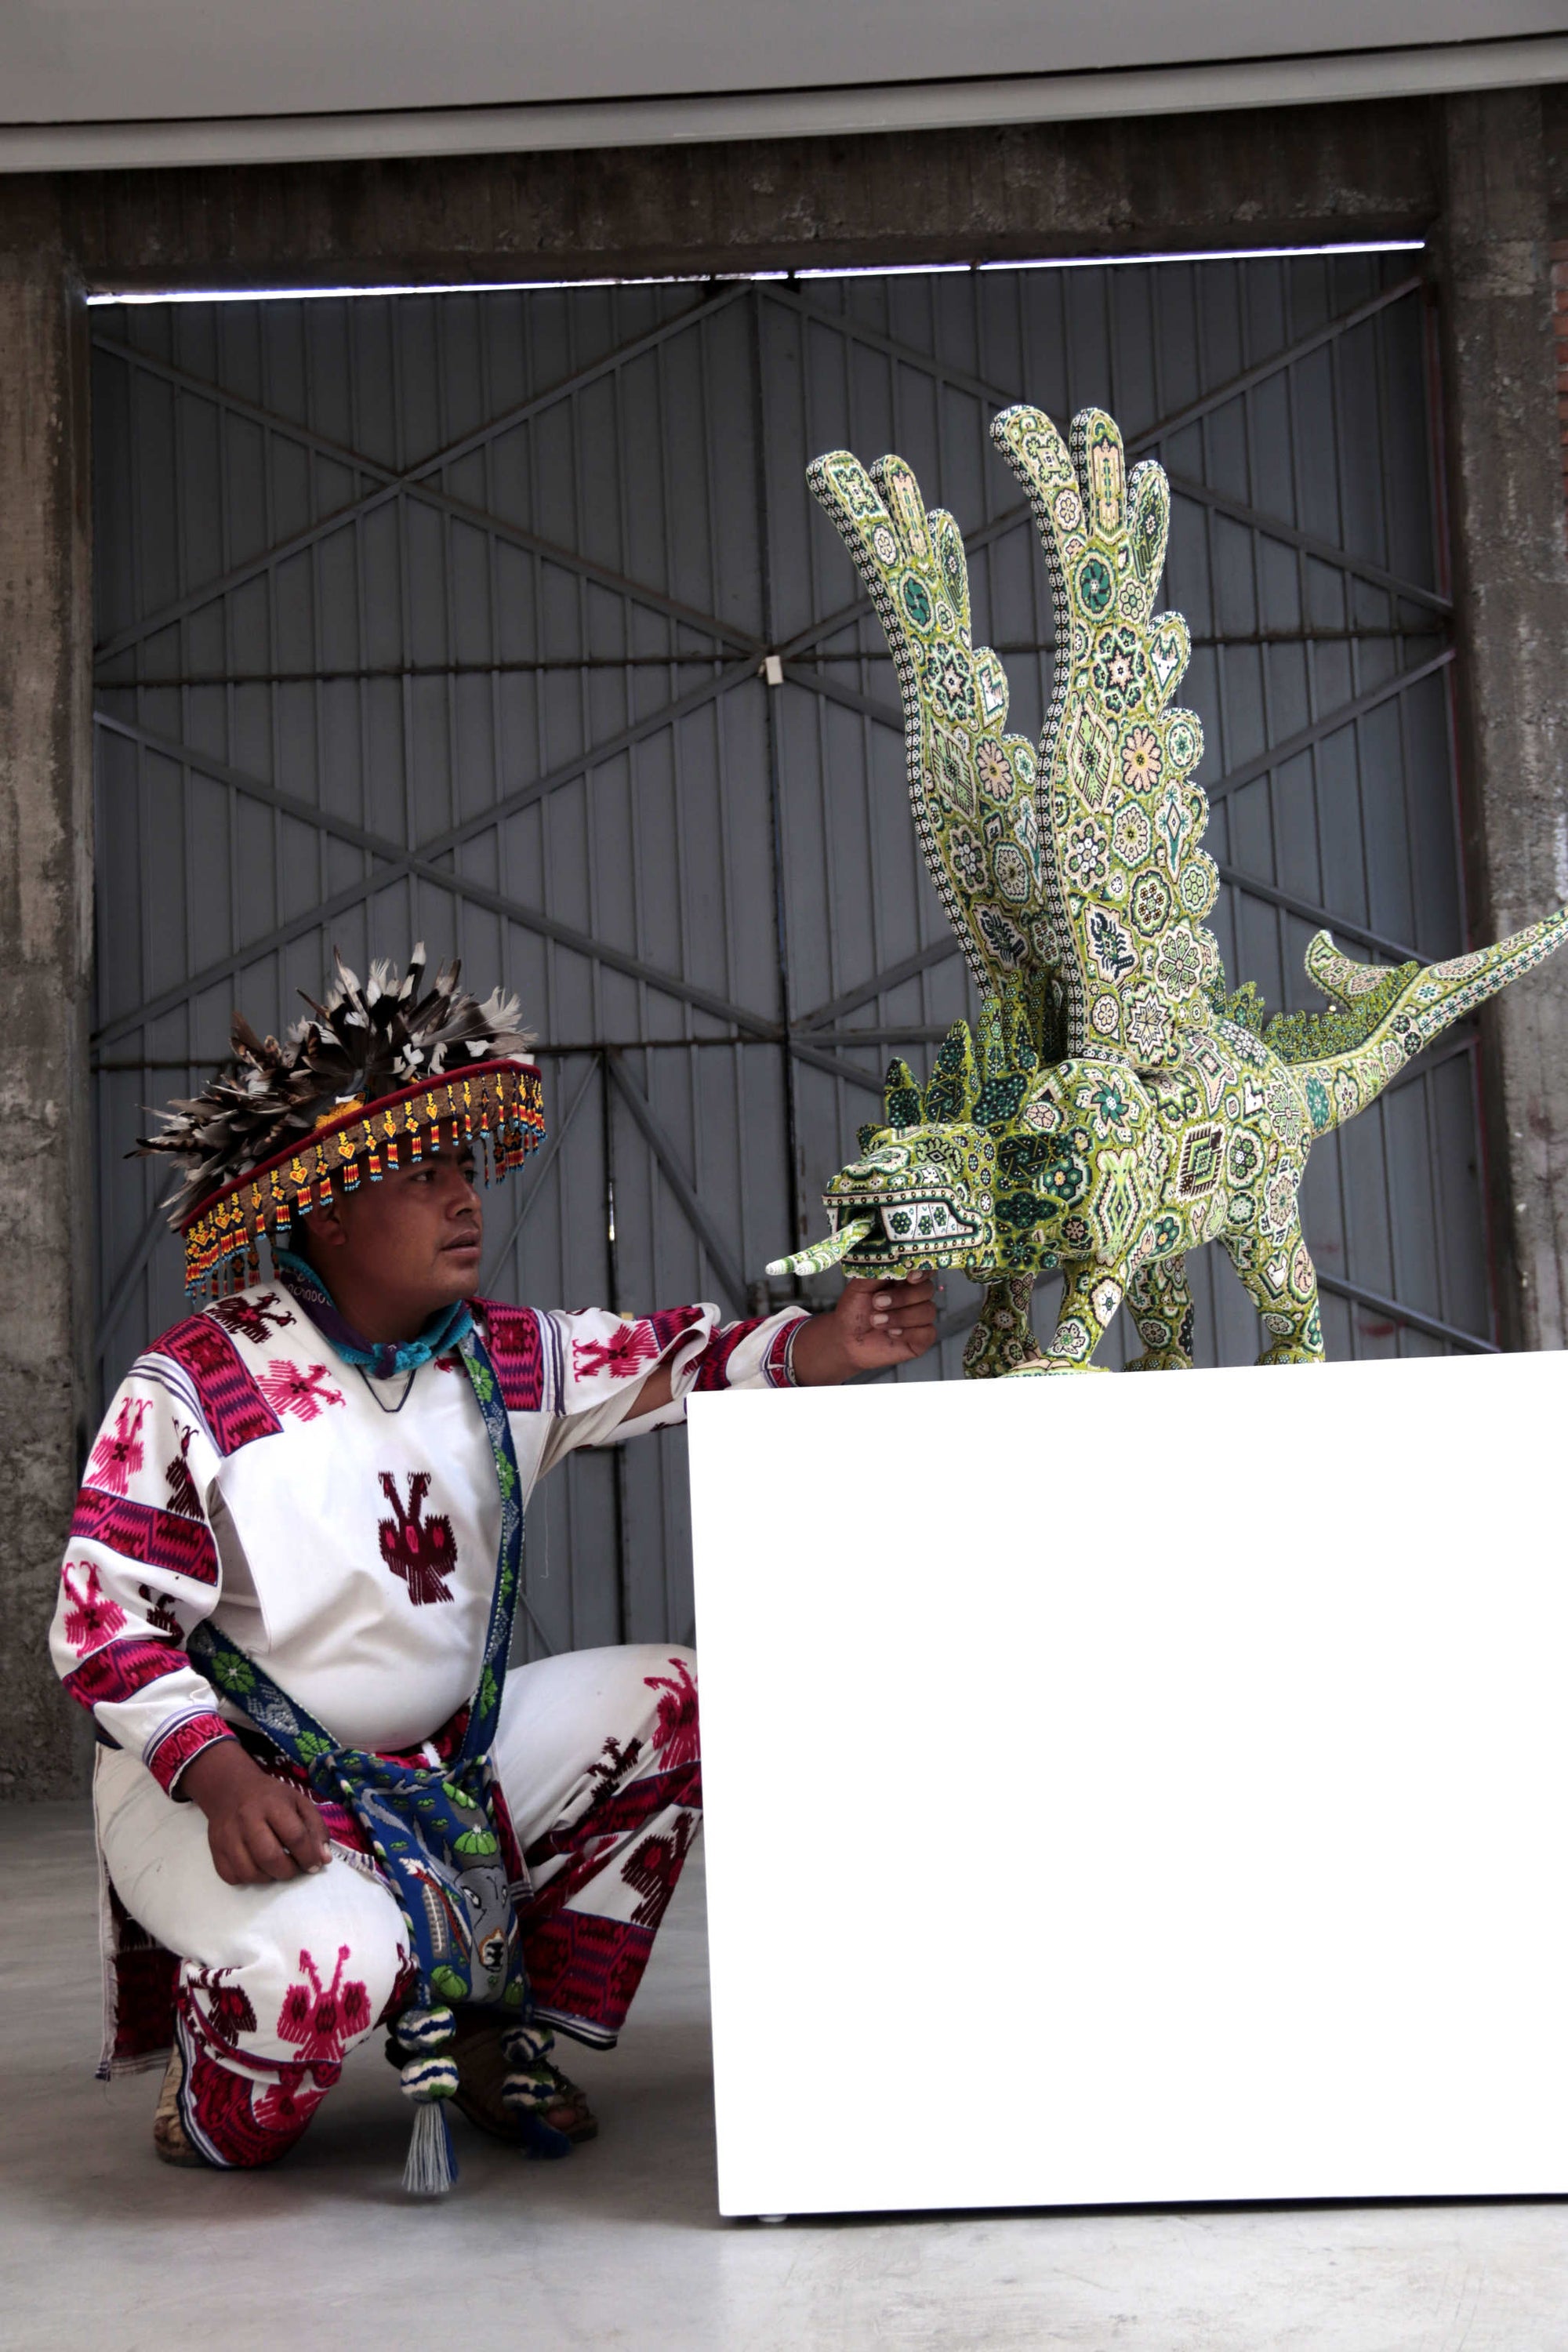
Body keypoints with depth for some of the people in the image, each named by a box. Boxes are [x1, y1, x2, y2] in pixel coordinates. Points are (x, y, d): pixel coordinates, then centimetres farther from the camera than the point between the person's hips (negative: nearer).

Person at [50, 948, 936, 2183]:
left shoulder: (499, 1361, 0)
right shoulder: (195, 1388, -17)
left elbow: (668, 1361, -2)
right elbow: (106, 1624, -17)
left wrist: (829, 1343, -21)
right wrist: (223, 1780, -30)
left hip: (445, 1758, 7)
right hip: (220, 1780, -7)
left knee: (668, 1699, -2)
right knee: (325, 1962, -37)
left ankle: (504, 2043, 8)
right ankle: (214, 2106, 4)